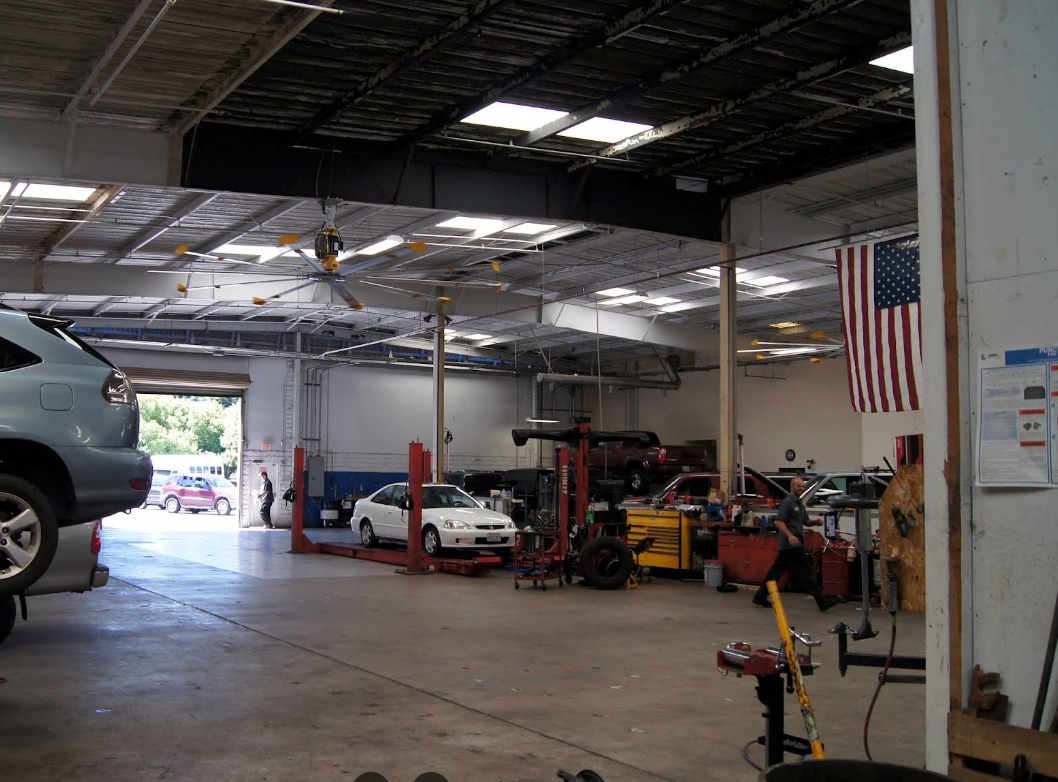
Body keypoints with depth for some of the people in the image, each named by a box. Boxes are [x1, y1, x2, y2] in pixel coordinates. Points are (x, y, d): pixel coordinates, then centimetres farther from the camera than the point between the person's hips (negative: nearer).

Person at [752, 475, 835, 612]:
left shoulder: (799, 504, 20)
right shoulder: (787, 502, -11)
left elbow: (806, 522, 25)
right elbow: (778, 522, -17)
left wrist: (815, 522, 3)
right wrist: (789, 535, -30)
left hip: (787, 546, 10)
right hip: (792, 545, -10)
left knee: (776, 571, 11)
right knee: (806, 572, -7)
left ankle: (760, 597, 15)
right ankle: (822, 601, -5)